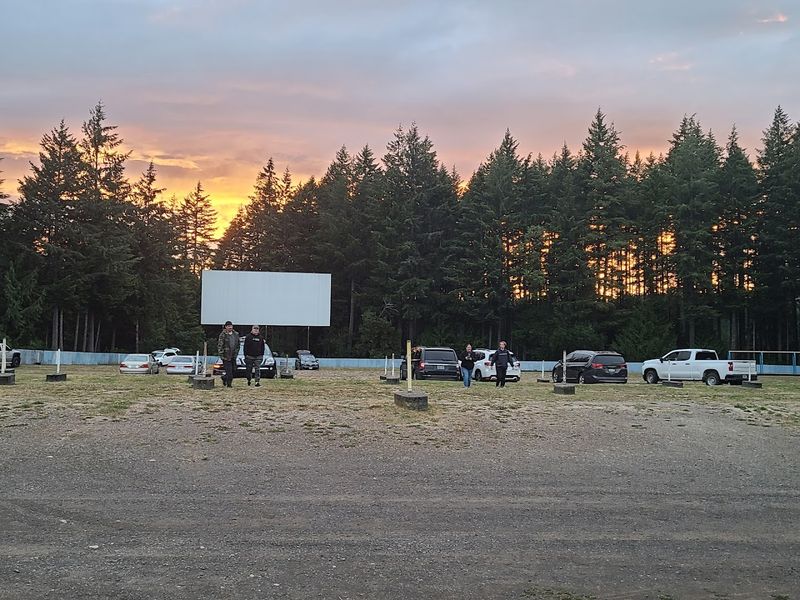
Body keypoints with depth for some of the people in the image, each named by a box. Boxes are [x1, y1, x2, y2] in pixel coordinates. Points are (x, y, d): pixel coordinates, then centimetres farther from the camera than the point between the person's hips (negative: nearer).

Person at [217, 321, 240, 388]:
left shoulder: (236, 334, 10)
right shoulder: (222, 335, -7)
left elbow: (237, 344, 18)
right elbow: (219, 345, -8)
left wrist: (236, 353, 11)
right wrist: (221, 355, -12)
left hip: (233, 356, 5)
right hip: (226, 356, -5)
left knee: (233, 369, 8)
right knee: (229, 370, -8)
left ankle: (224, 378, 33)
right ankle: (229, 384, 4)